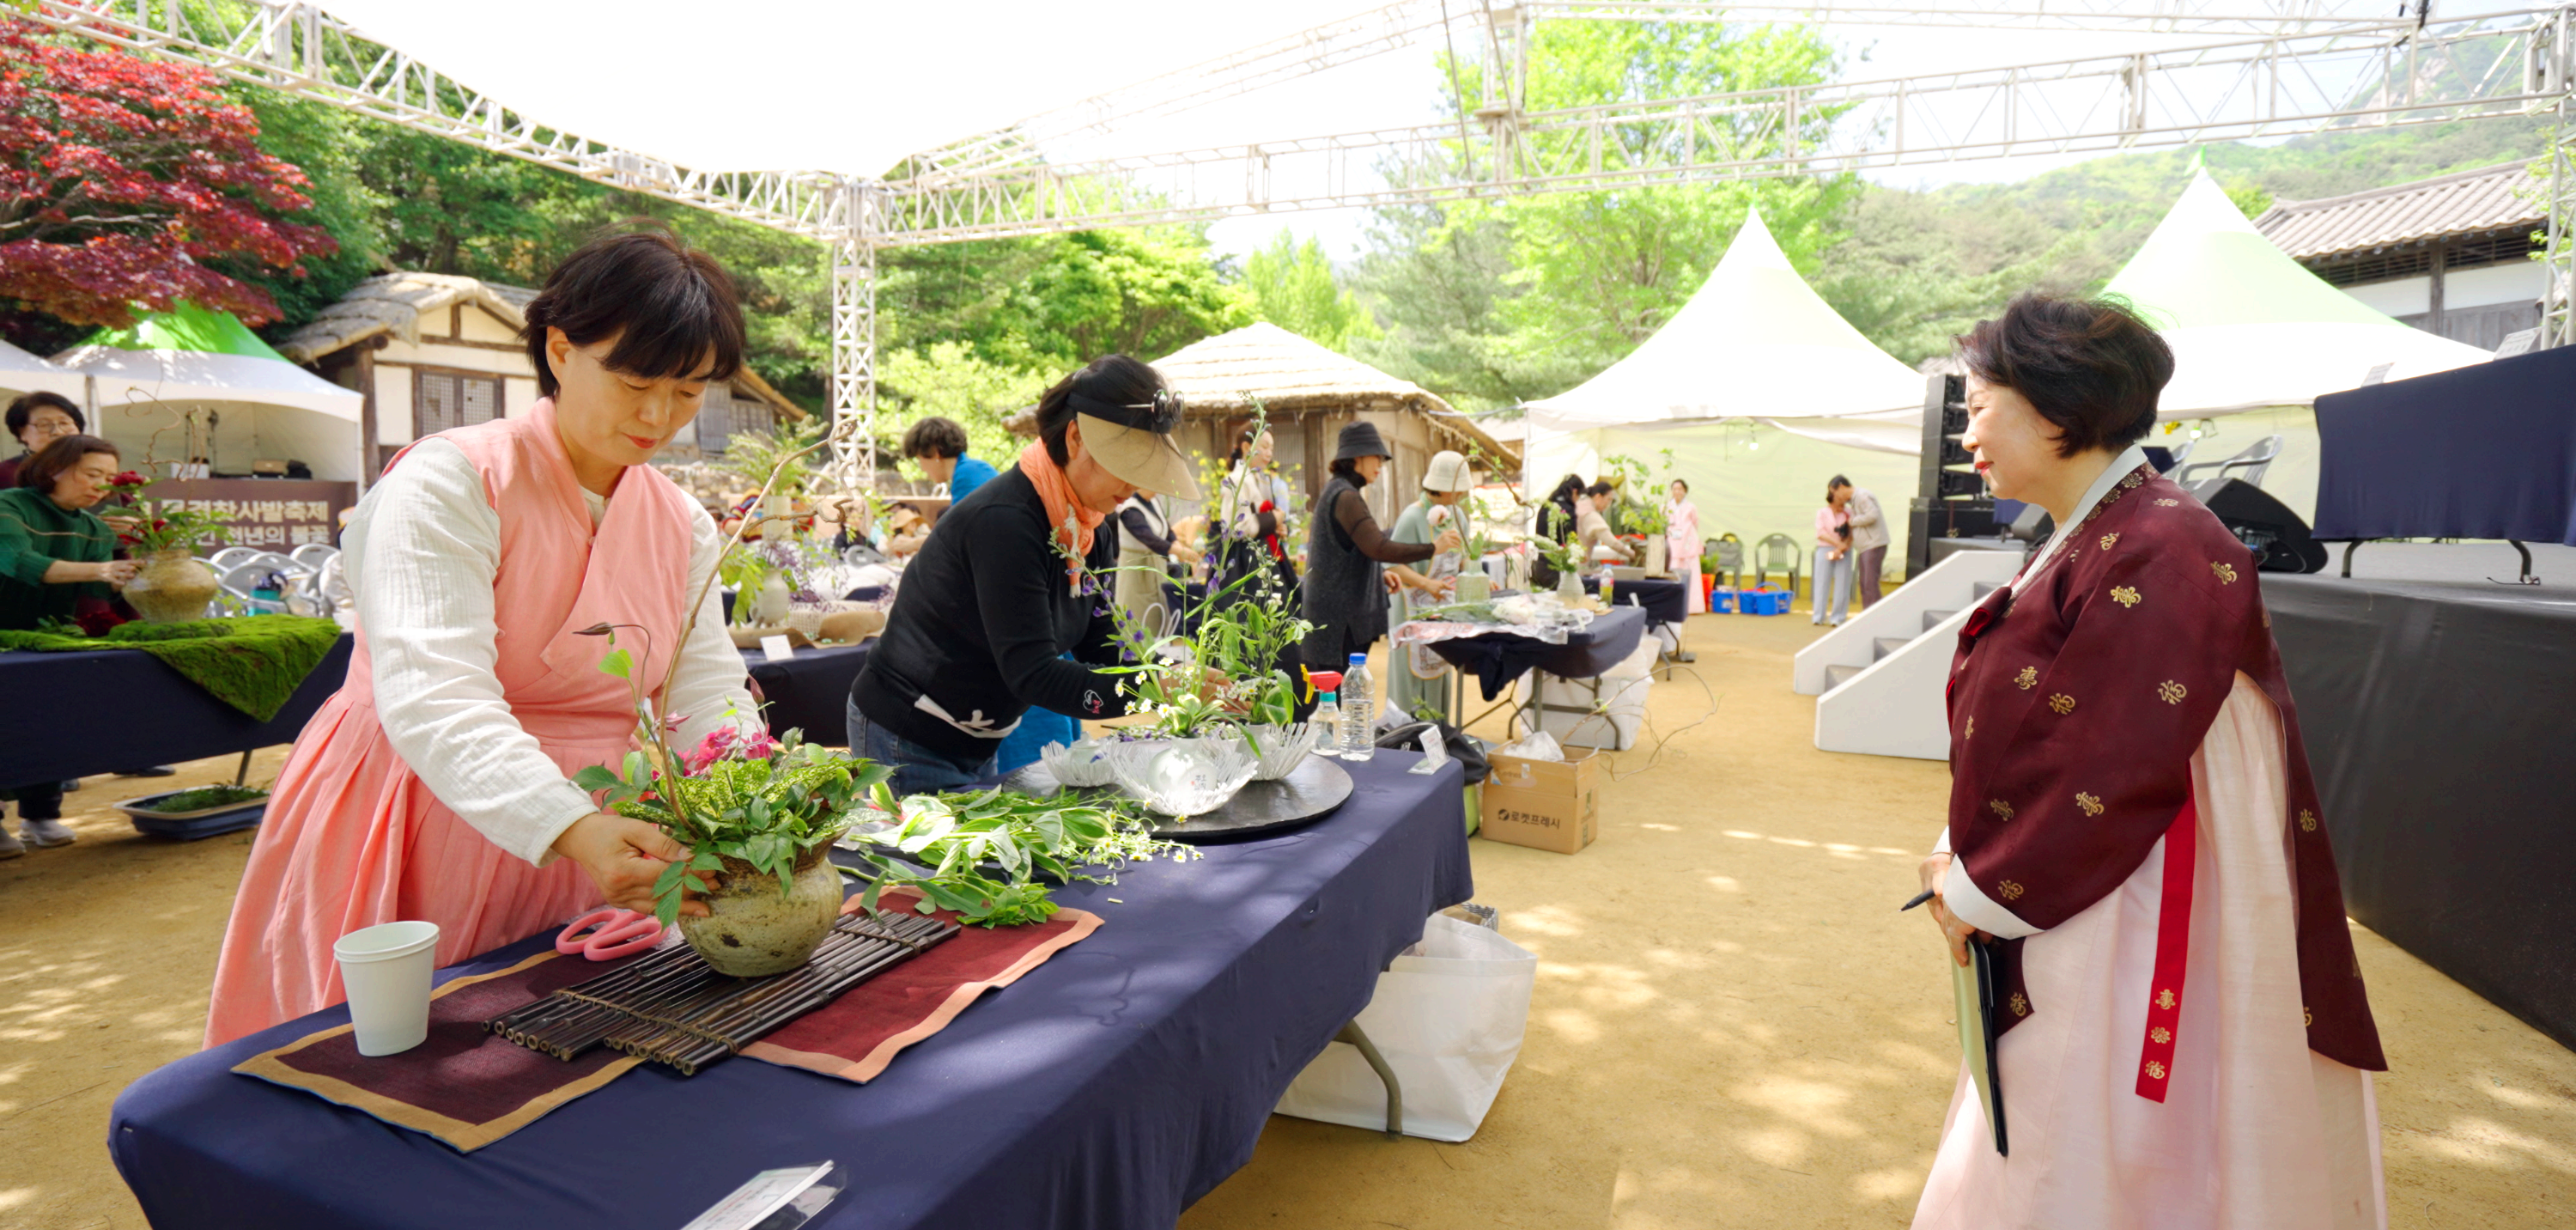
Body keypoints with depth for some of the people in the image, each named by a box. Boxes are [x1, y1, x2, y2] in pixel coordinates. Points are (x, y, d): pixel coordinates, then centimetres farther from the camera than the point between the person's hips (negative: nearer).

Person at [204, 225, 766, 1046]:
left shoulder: (684, 526, 5)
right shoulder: (450, 482, -12)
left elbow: (712, 702, -4)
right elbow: (434, 696, -26)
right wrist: (573, 829, -41)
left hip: (582, 863, 5)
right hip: (416, 850, -4)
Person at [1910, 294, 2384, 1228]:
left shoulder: (2162, 553, -20)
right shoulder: (2078, 546, 10)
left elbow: (2112, 769, -23)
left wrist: (1981, 892, -13)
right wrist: (1973, 857, 3)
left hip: (2130, 936, -9)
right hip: (2061, 921, 9)